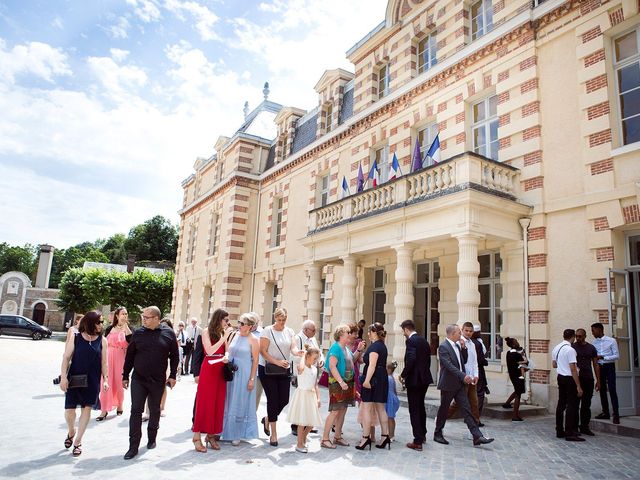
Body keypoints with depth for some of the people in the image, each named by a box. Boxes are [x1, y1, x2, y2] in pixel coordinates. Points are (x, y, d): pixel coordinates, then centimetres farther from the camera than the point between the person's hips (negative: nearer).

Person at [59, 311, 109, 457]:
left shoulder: (102, 340, 1)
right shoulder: (75, 338, -3)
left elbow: (104, 361, 3)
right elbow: (66, 357, -2)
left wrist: (105, 379, -2)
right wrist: (63, 377, -10)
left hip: (92, 380, 1)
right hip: (74, 378, -1)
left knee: (86, 408, 5)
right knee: (69, 409, 2)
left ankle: (78, 441, 19)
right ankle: (71, 432, 34)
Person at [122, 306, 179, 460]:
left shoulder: (168, 333, -4)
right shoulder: (138, 333, -1)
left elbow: (174, 356, 1)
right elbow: (129, 355, 5)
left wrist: (172, 375, 0)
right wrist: (125, 376, 6)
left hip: (158, 381, 0)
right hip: (138, 379, 0)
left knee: (154, 411, 14)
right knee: (136, 411, -2)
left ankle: (151, 439, 33)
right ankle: (133, 446, 5)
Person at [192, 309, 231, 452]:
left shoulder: (223, 334, 11)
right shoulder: (207, 332, -4)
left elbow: (227, 351, 8)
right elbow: (209, 351, -15)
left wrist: (226, 357, -14)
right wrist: (224, 338, -17)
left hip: (221, 371, 6)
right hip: (208, 371, -5)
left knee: (218, 403, 7)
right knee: (204, 403, -2)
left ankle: (211, 434, 17)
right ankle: (197, 437, 5)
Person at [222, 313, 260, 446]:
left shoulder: (253, 340, -9)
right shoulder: (234, 335, 5)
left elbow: (255, 361, -10)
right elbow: (228, 353, 12)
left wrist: (252, 379, -13)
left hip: (244, 375, -5)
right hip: (231, 373, 5)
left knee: (240, 404, 5)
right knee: (228, 403, 12)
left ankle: (237, 435, 17)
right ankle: (226, 431, 25)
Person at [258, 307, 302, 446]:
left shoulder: (289, 331, 6)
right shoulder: (267, 330, -8)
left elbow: (293, 347, -3)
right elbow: (263, 351, -12)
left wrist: (297, 352, -27)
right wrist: (277, 362, -22)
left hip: (284, 370, 4)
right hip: (268, 370, -4)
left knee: (284, 400, 4)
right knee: (273, 400, -3)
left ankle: (267, 419, 33)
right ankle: (273, 433, 11)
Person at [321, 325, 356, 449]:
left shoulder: (346, 348, 13)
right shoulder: (336, 348, -14)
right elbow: (332, 366, -21)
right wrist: (341, 382, -25)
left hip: (347, 383, 9)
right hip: (337, 384, -9)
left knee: (343, 410, 12)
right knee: (335, 411, -8)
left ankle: (337, 437, 22)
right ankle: (325, 439, -1)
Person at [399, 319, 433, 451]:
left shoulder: (411, 341, -16)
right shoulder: (424, 340, 10)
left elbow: (411, 360, -26)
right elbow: (428, 359, 12)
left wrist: (403, 375, -14)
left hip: (414, 379, -9)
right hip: (425, 378, 9)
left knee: (414, 410, 0)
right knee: (421, 406, 24)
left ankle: (418, 442, 4)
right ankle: (422, 434, 39)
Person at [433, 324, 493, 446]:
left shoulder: (457, 346, 11)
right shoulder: (443, 347, -17)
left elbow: (463, 361, 18)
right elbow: (449, 365, -25)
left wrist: (463, 348, 4)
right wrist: (463, 376, -30)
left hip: (459, 384, 7)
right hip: (448, 385, -7)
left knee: (467, 410, 3)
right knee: (443, 410, 7)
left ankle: (477, 436, 1)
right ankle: (438, 434, 22)